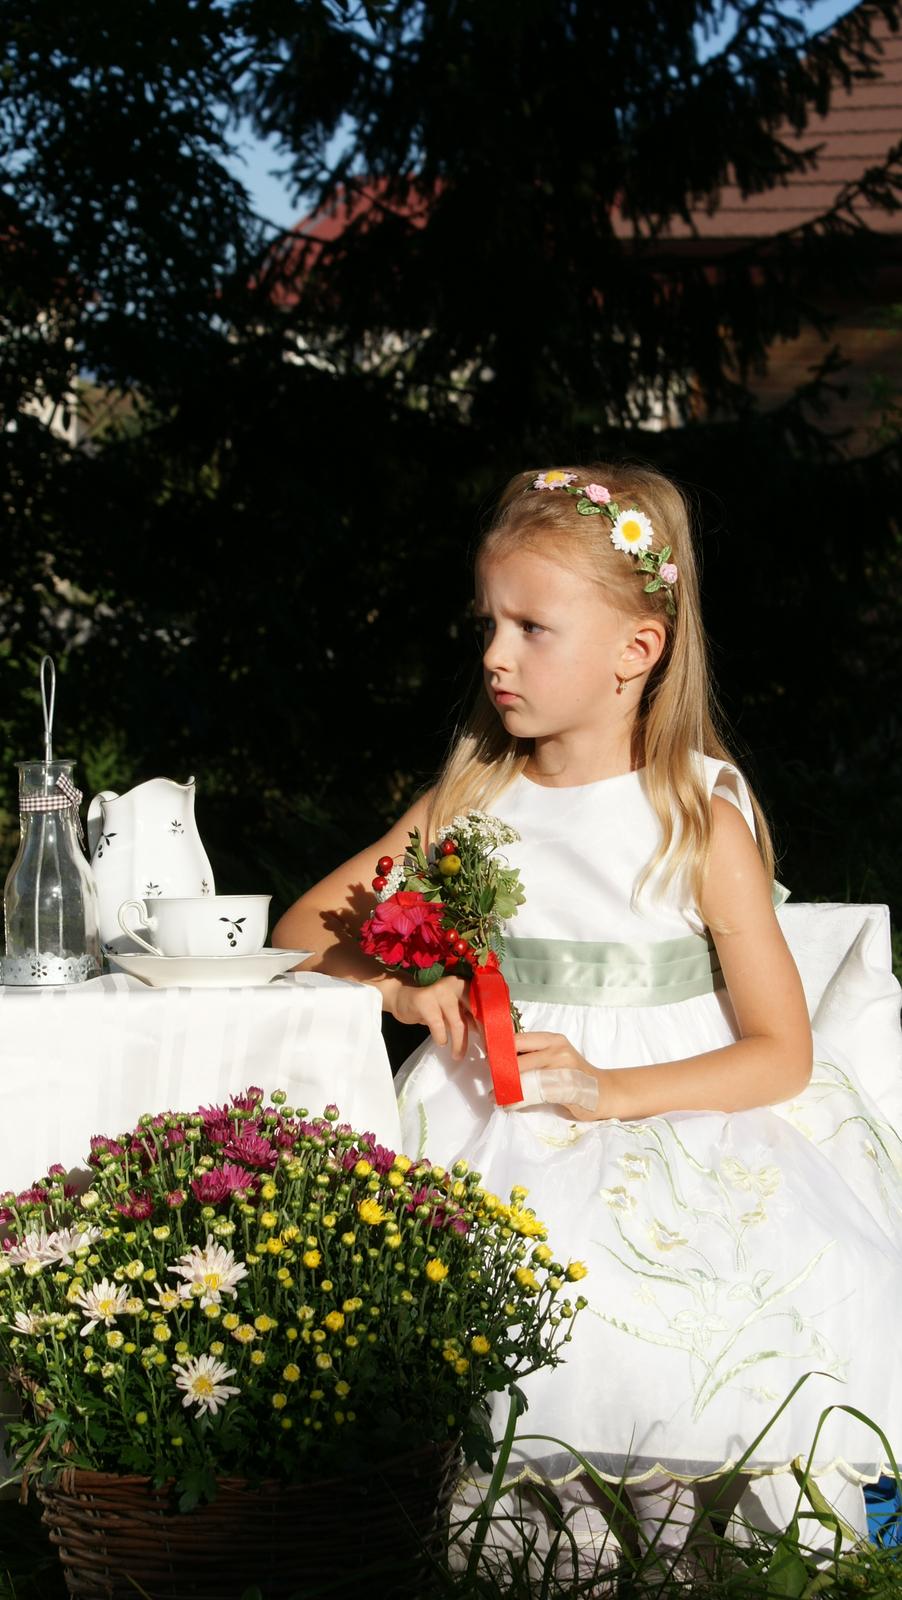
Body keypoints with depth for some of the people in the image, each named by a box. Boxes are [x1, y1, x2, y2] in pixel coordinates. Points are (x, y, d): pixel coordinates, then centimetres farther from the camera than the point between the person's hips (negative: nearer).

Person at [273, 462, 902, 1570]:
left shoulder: (703, 822, -2)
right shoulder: (468, 805, 9)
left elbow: (780, 1053, -5)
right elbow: (304, 927, 15)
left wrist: (607, 1089, -19)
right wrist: (404, 986, -6)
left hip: (673, 1120, -3)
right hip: (499, 1132, 3)